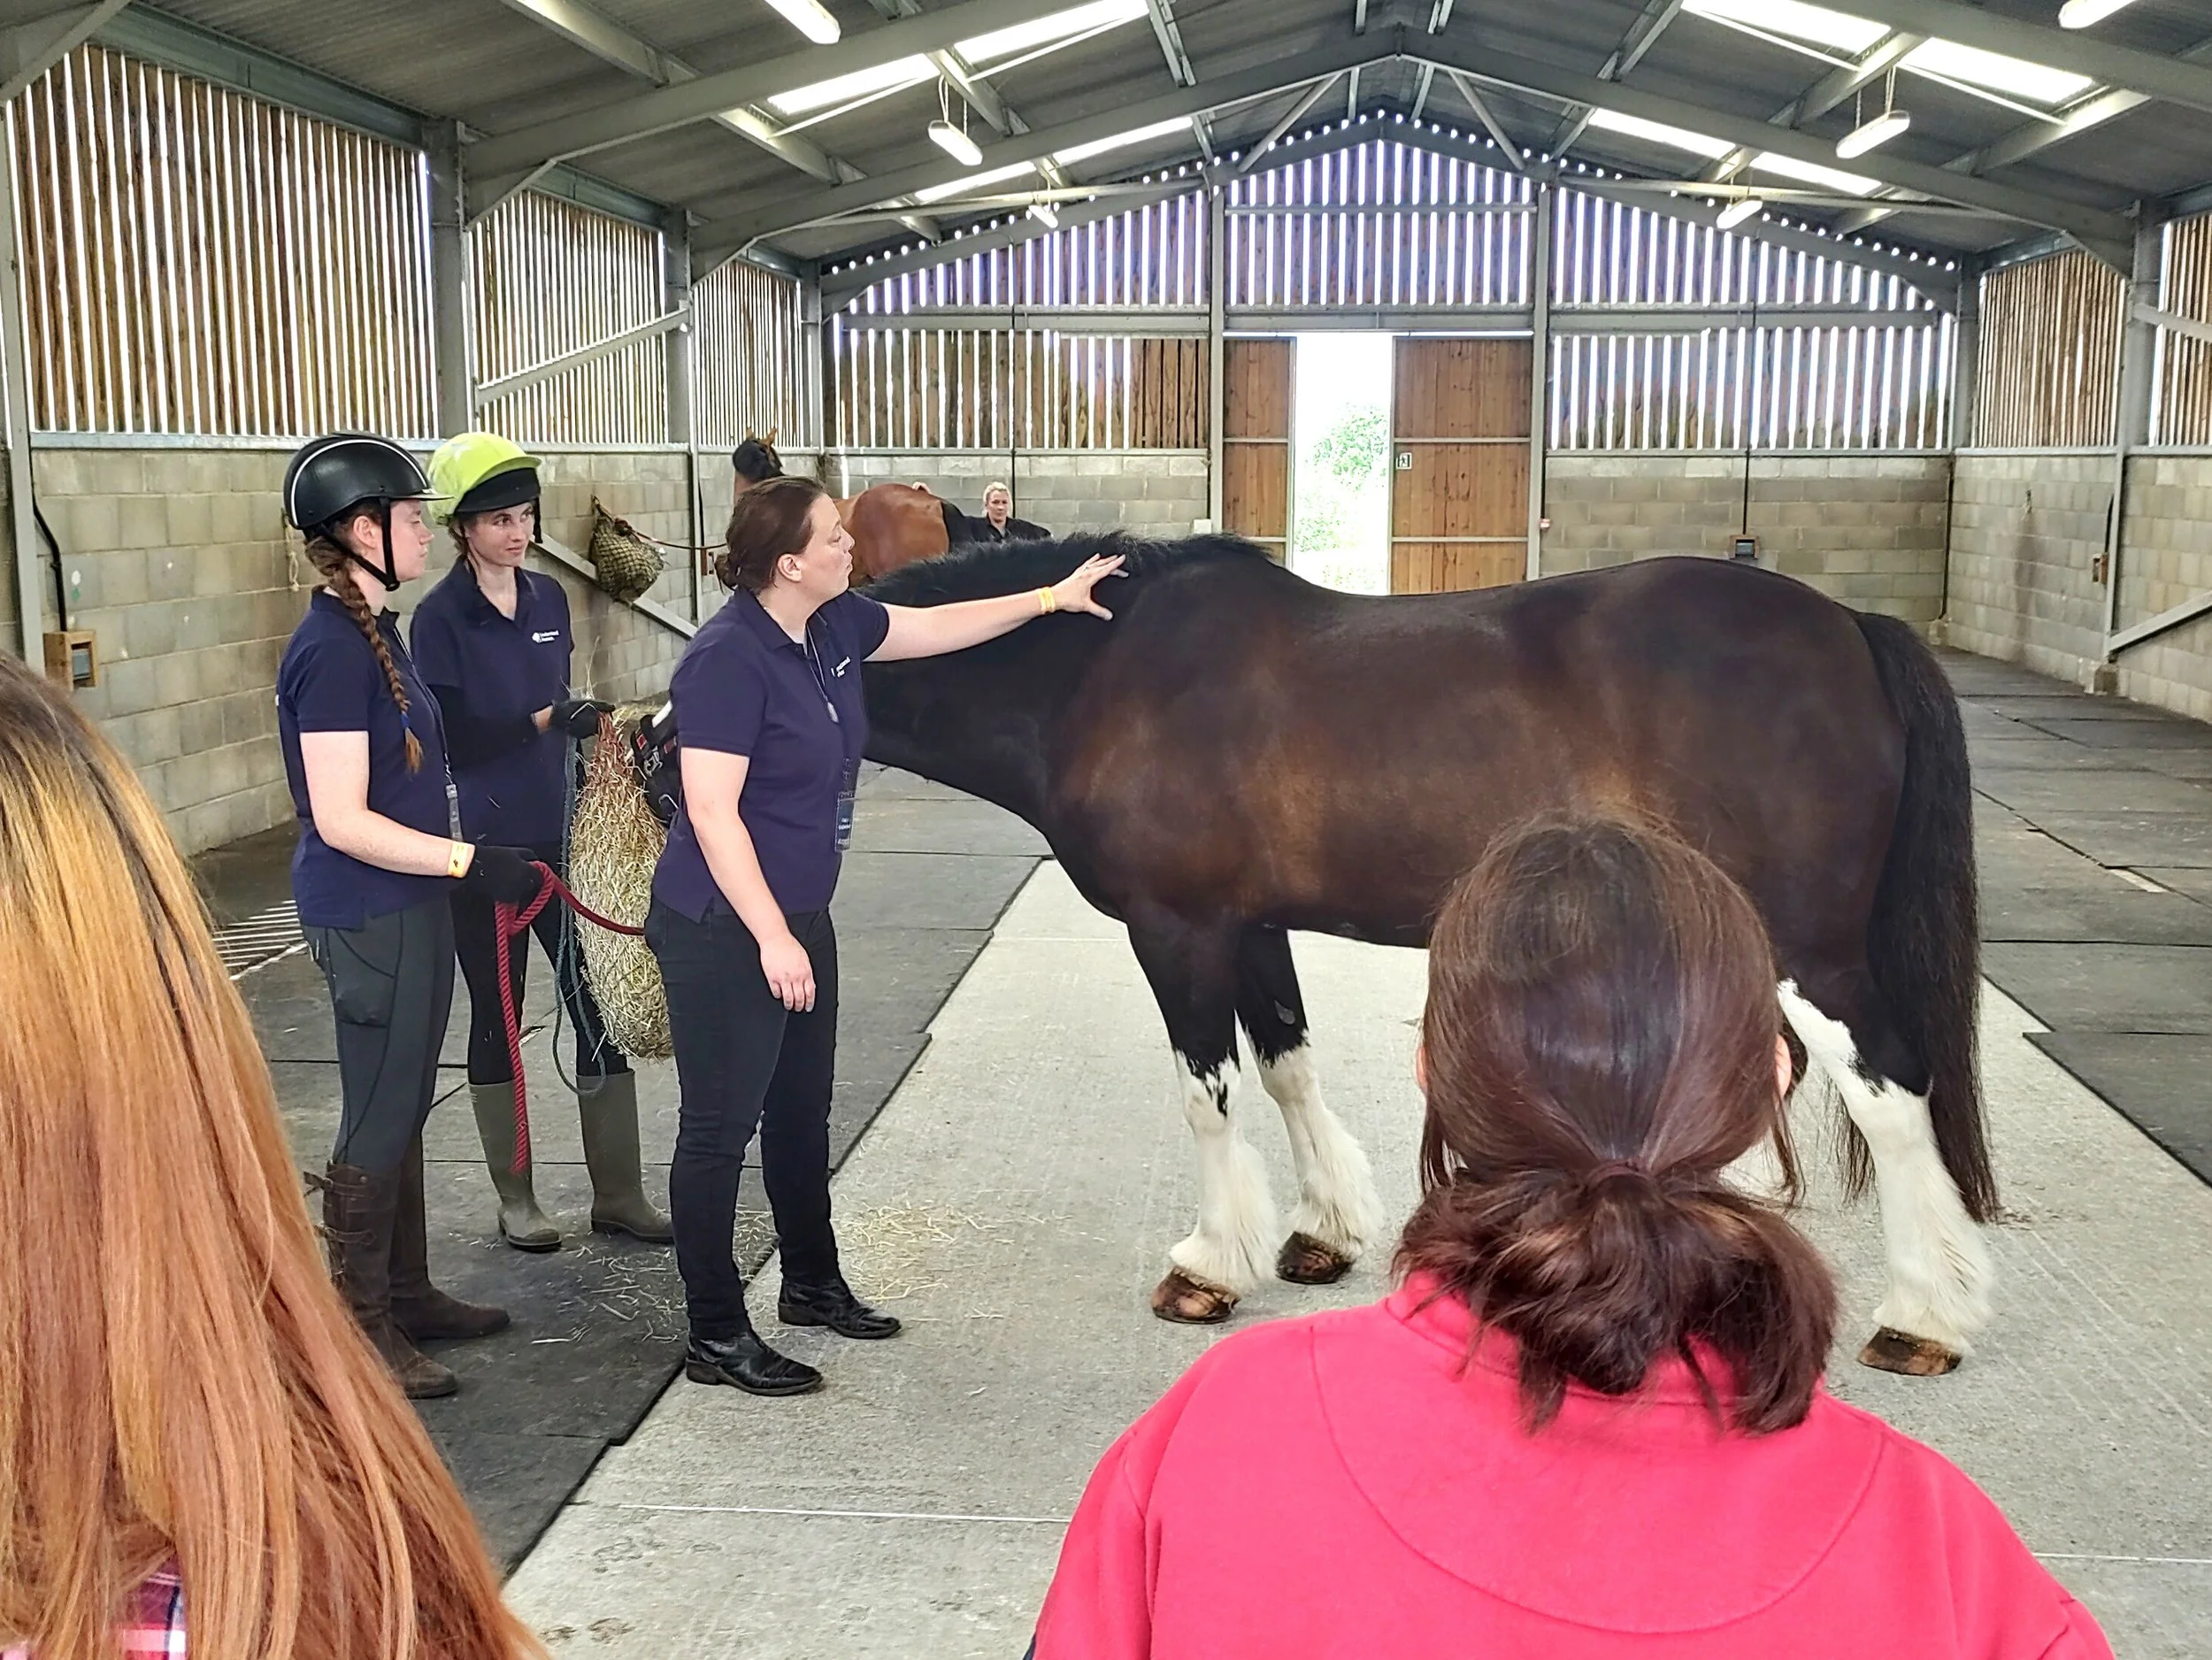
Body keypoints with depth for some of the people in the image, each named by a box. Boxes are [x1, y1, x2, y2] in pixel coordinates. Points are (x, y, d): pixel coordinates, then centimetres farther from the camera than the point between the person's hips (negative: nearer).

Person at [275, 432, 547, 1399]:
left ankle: (405, 1294, 30)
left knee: (403, 1108, 17)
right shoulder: (332, 649, -20)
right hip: (368, 918, -9)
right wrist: (471, 863, -25)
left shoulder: (372, 632, 10)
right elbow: (341, 821, -23)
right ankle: (360, 1327, 13)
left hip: (410, 907, 9)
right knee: (379, 1120, 0)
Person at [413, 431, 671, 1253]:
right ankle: (515, 1199, 19)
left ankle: (617, 1194, 13)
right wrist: (547, 718, -26)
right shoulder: (439, 618, -9)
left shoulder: (548, 598, 7)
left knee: (599, 1005, 4)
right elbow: (450, 737, -16)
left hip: (558, 834, 5)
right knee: (497, 1015, 7)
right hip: (483, 846, -5)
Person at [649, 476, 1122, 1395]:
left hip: (800, 914, 9)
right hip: (723, 930, -9)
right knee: (718, 1129, 1)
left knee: (802, 1112, 21)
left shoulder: (834, 625, 2)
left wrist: (1049, 598, 19)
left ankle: (812, 1283, 39)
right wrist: (773, 938, -24)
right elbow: (712, 813, -24)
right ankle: (715, 1336, 13)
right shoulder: (728, 659, -22)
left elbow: (936, 627, 19)